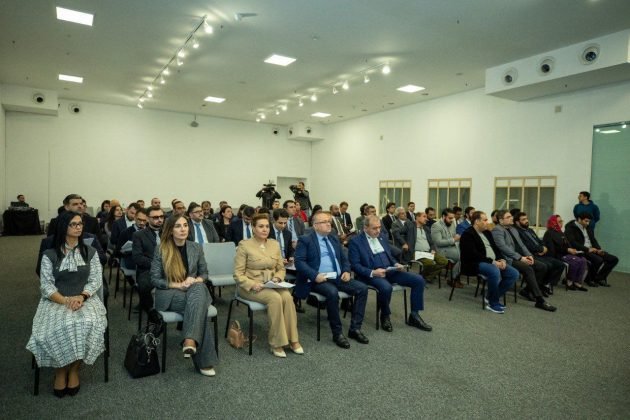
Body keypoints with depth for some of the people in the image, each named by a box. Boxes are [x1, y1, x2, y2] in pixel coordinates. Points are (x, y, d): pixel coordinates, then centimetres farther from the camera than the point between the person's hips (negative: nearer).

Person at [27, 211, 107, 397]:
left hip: (84, 299, 1)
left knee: (87, 324, -30)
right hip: (56, 301, 0)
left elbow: (96, 280, 1)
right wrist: (65, 301, -20)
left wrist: (81, 296, -17)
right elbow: (46, 286, -3)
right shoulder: (49, 255, 3)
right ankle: (60, 370, -5)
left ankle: (74, 369, -8)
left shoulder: (90, 252, 7)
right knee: (58, 328, -31)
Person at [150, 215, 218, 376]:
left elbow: (204, 273, 11)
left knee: (198, 288, -36)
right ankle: (204, 360, -31)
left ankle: (190, 339, -41)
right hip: (169, 294, -3)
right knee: (199, 305, -33)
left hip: (194, 290, 3)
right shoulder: (161, 250, -3)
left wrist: (195, 281, -12)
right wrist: (178, 285, -16)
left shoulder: (196, 248, 6)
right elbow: (155, 280, -4)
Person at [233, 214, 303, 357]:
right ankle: (276, 343, -21)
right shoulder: (244, 245, -5)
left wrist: (277, 277, -7)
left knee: (287, 296, -28)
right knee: (275, 298, -32)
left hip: (271, 285, 4)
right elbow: (238, 274, -6)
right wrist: (252, 284, -21)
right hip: (251, 286, -4)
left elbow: (281, 268, 15)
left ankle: (293, 340, -18)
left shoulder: (274, 244, 10)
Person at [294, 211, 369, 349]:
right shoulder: (305, 240, -2)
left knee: (362, 288, -13)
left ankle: (355, 328, -5)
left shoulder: (334, 239, 18)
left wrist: (346, 271, 0)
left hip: (338, 277, 7)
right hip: (319, 279, -6)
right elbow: (299, 262, -11)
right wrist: (315, 275, -23)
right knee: (332, 293, -35)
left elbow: (344, 258, 21)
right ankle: (337, 333, -17)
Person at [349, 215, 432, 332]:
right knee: (386, 287, -38)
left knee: (419, 280, -9)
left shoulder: (381, 237, 15)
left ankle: (414, 316, 2)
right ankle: (385, 316, -8)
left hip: (390, 271, 7)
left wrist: (396, 264, 2)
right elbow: (355, 265, -11)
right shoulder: (355, 241, -5)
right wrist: (372, 272, -24)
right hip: (371, 275, -6)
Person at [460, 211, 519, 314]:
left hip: (494, 262, 9)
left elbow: (495, 248, 17)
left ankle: (491, 297, 2)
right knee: (495, 272, -36)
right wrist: (492, 262, -21)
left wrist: (502, 259, -3)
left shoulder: (487, 232, 17)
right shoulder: (467, 234, -10)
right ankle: (493, 303, -16)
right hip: (476, 263, -9)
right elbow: (474, 255, -20)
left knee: (514, 274, -7)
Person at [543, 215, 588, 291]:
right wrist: (567, 250, -19)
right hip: (557, 255, -8)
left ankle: (578, 283, -13)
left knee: (583, 260, -14)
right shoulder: (549, 233, -6)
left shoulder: (560, 232, 22)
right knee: (576, 261, -26)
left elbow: (567, 244, 19)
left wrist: (572, 250, -3)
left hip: (565, 253, 8)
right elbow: (553, 248, -16)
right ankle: (569, 282, -12)